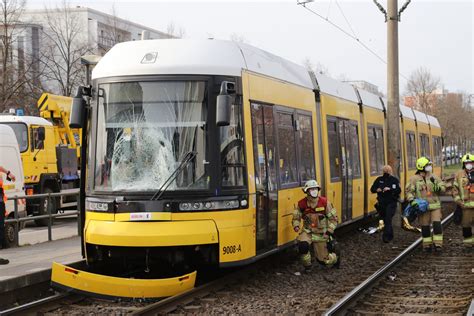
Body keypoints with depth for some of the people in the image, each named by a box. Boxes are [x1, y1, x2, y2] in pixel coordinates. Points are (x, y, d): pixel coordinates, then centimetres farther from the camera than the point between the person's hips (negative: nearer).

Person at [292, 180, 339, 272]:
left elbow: (333, 218, -5)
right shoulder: (302, 204, -10)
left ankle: (335, 258, 43)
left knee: (322, 259, 5)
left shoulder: (324, 202, -13)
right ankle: (307, 267, -6)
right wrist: (296, 226, -17)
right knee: (303, 245, -33)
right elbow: (296, 217, 4)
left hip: (321, 234, -1)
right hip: (307, 232, 1)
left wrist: (329, 232, -15)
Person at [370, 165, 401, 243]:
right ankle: (390, 235, 30)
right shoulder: (379, 180, 7)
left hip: (391, 203, -5)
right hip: (382, 203, 5)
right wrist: (376, 190, -13)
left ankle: (386, 236, -15)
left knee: (388, 219, -14)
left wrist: (390, 189, -27)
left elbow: (398, 190, -13)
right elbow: (372, 189, 9)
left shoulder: (394, 180, -3)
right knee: (385, 220, 13)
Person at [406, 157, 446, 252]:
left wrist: (438, 188, -13)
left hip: (435, 206, 2)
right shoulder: (414, 179, -1)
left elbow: (443, 187, 9)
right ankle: (427, 245, 18)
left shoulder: (434, 177, 8)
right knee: (425, 226, 5)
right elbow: (409, 191, -3)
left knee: (437, 224, -9)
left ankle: (438, 244, 0)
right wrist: (412, 200, -18)